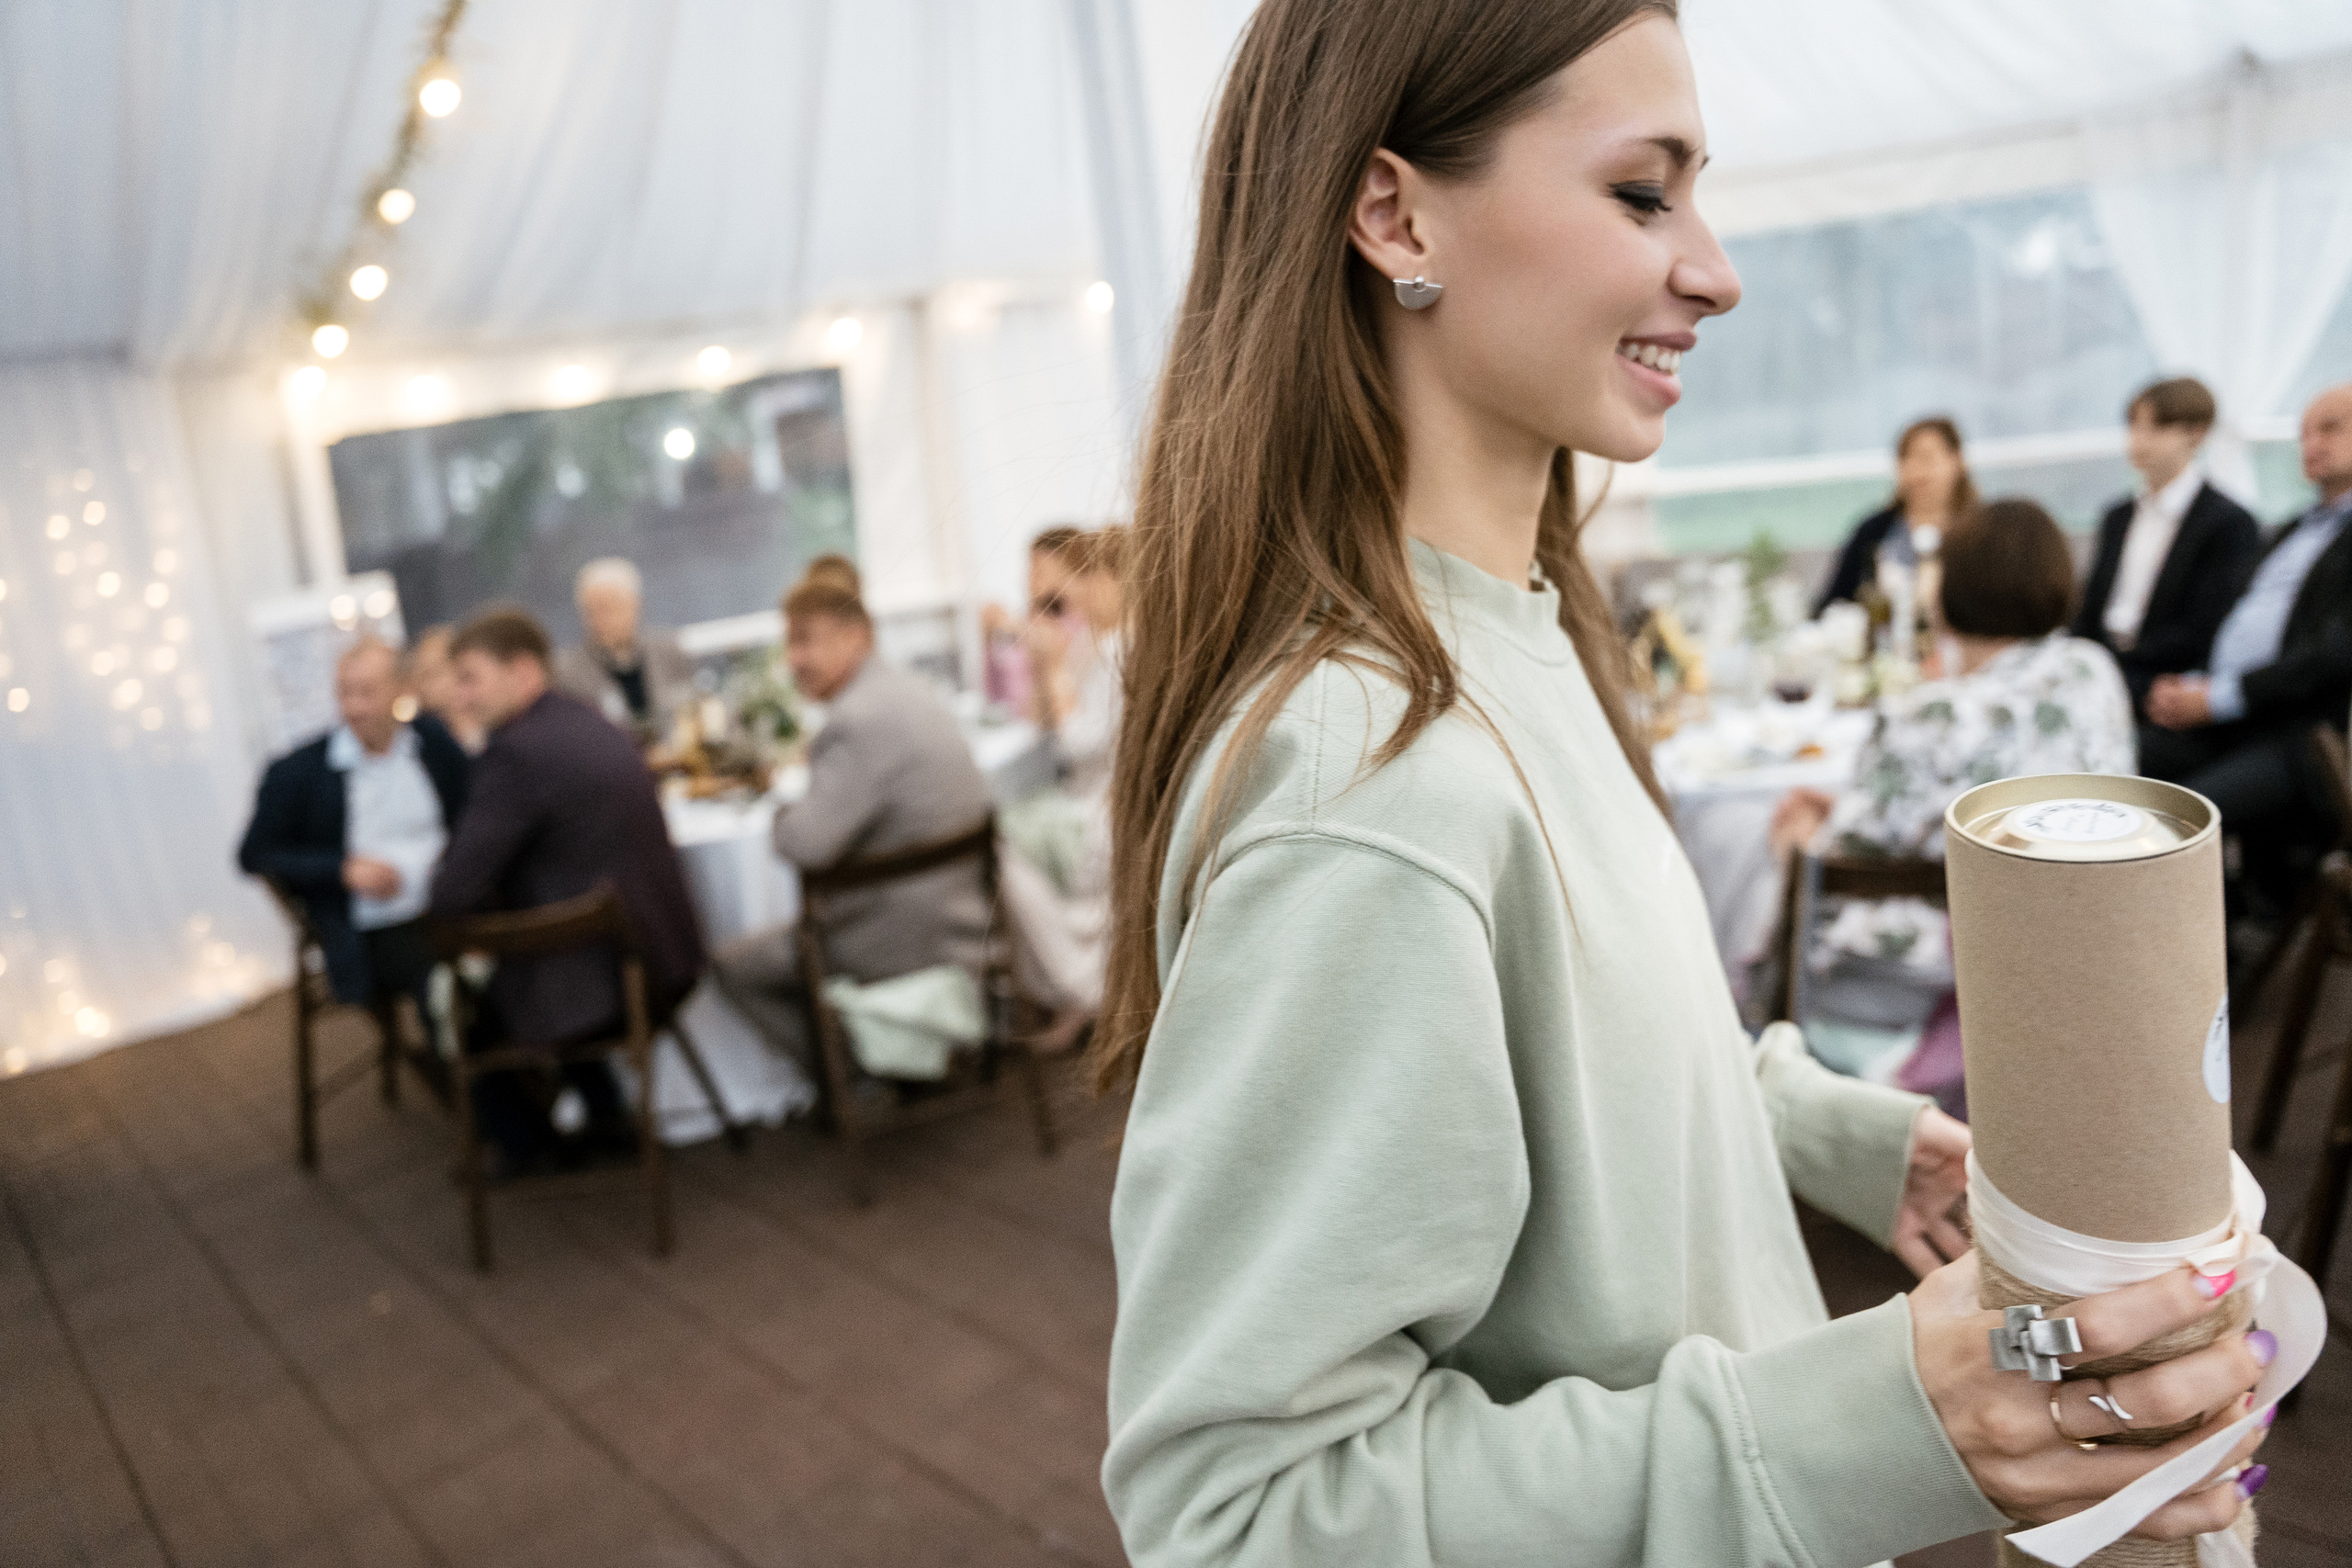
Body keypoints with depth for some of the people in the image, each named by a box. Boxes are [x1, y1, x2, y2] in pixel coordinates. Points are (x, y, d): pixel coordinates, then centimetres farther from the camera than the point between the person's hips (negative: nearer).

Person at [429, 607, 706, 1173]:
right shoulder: (592, 724, 7)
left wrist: (489, 926, 2)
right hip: (667, 960, 8)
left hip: (599, 987, -8)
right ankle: (606, 1116, 39)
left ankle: (528, 1143, 38)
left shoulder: (516, 751, -20)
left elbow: (454, 893, -19)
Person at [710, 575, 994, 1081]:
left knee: (732, 963, 6)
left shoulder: (862, 717, -26)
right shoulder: (907, 688, 6)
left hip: (907, 937, -9)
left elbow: (806, 843, -27)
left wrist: (784, 817, -6)